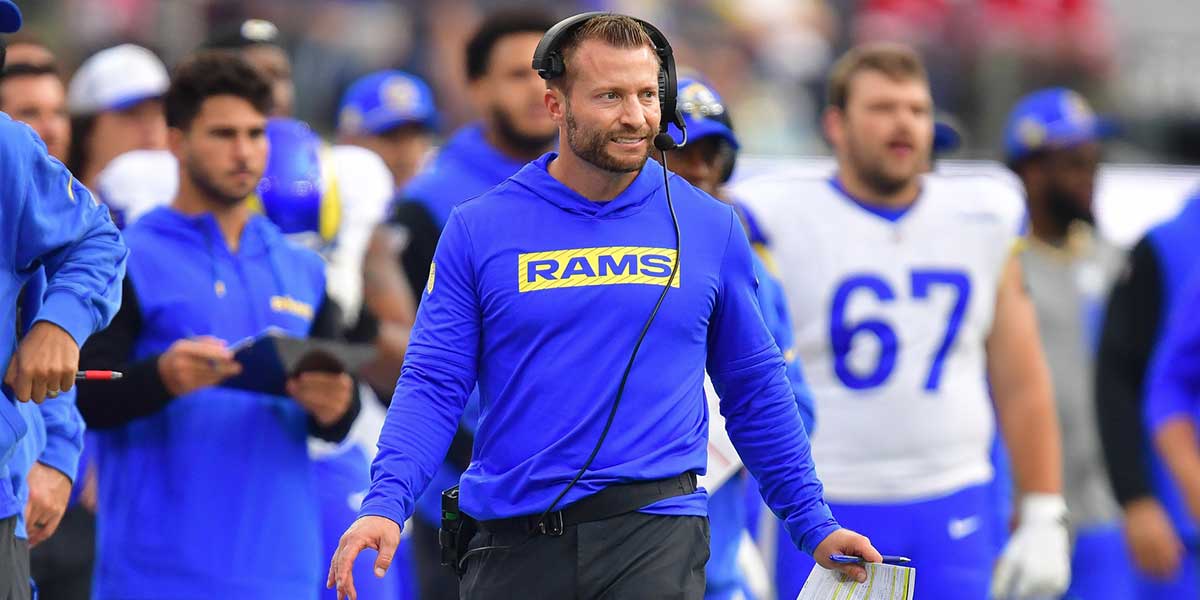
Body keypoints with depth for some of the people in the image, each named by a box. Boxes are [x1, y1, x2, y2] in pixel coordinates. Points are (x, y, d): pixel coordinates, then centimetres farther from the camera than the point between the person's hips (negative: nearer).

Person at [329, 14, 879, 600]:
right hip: (514, 545, 1)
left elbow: (755, 391, 12)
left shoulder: (710, 227, 5)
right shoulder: (476, 230, 2)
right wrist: (385, 502, -16)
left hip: (655, 534, 0)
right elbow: (433, 384, -1)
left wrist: (814, 526, 11)